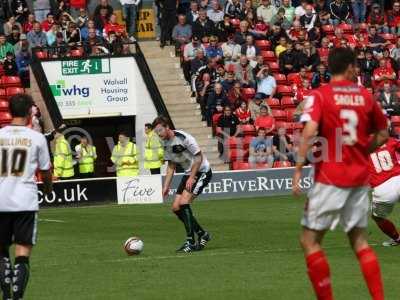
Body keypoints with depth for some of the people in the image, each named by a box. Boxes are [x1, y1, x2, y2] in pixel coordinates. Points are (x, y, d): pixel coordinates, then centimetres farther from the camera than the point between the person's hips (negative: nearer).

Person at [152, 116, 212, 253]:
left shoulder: (184, 138, -22)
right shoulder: (166, 143, 3)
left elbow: (199, 157, -18)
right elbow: (171, 166, 13)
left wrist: (192, 178, -21)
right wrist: (166, 186, 7)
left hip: (201, 172, -9)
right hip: (189, 174, 9)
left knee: (183, 202, -23)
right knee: (176, 208, 2)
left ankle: (190, 242, -19)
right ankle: (202, 234, 16)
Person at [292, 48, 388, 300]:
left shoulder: (319, 96, -5)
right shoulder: (365, 96, 7)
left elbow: (310, 131, -19)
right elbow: (383, 134, 14)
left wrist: (299, 169, -19)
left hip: (330, 177, -4)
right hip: (360, 177, 5)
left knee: (310, 240, 4)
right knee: (359, 239, 14)